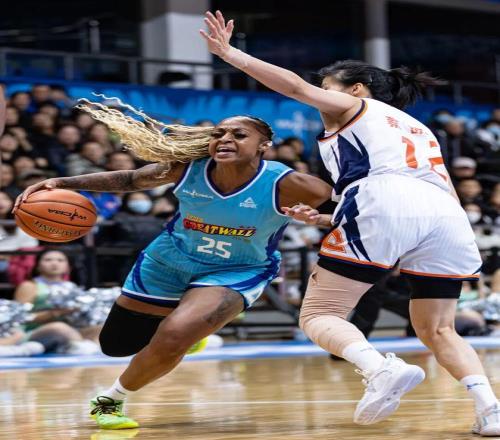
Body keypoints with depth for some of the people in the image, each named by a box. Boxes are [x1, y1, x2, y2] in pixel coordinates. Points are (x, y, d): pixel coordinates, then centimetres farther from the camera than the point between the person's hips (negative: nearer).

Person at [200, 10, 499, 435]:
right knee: (437, 330, 20)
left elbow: (295, 86, 9)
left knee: (318, 316, 2)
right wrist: (326, 220, 36)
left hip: (384, 205, -6)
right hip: (448, 219, 6)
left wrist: (229, 53, 16)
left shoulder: (356, 107, 23)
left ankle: (382, 370, -28)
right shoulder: (422, 132, 39)